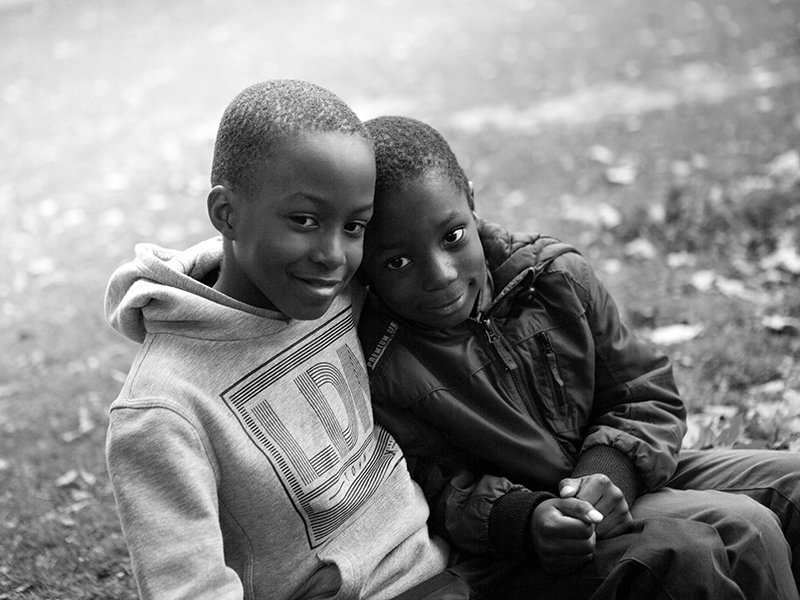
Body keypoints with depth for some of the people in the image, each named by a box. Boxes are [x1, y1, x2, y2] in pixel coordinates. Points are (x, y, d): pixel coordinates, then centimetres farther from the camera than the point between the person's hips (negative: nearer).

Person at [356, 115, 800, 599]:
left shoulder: (556, 276, -7)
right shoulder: (375, 368, -20)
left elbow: (648, 395, 1)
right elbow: (441, 491, -13)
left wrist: (608, 473, -18)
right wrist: (523, 519, -32)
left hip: (628, 477, 6)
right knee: (742, 532, -22)